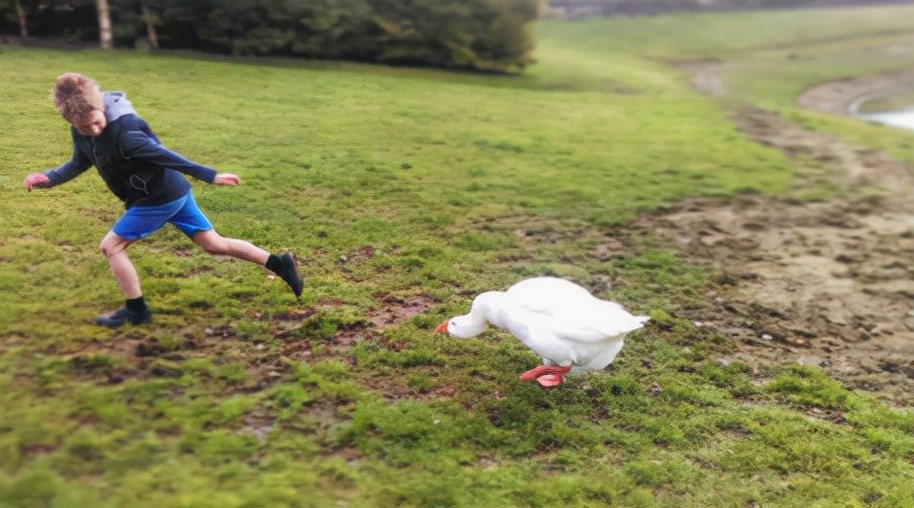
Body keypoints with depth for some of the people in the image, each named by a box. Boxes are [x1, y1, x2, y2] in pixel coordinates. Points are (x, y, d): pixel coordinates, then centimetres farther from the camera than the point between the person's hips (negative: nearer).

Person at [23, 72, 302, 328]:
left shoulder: (123, 131, -26)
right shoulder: (81, 131, 0)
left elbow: (165, 155, -27)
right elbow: (80, 163, 16)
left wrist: (210, 176, -26)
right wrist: (47, 178, 2)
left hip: (161, 196, -9)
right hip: (172, 192, 9)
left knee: (111, 246, -1)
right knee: (214, 243, 11)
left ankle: (136, 310, 12)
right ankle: (279, 264, 14)